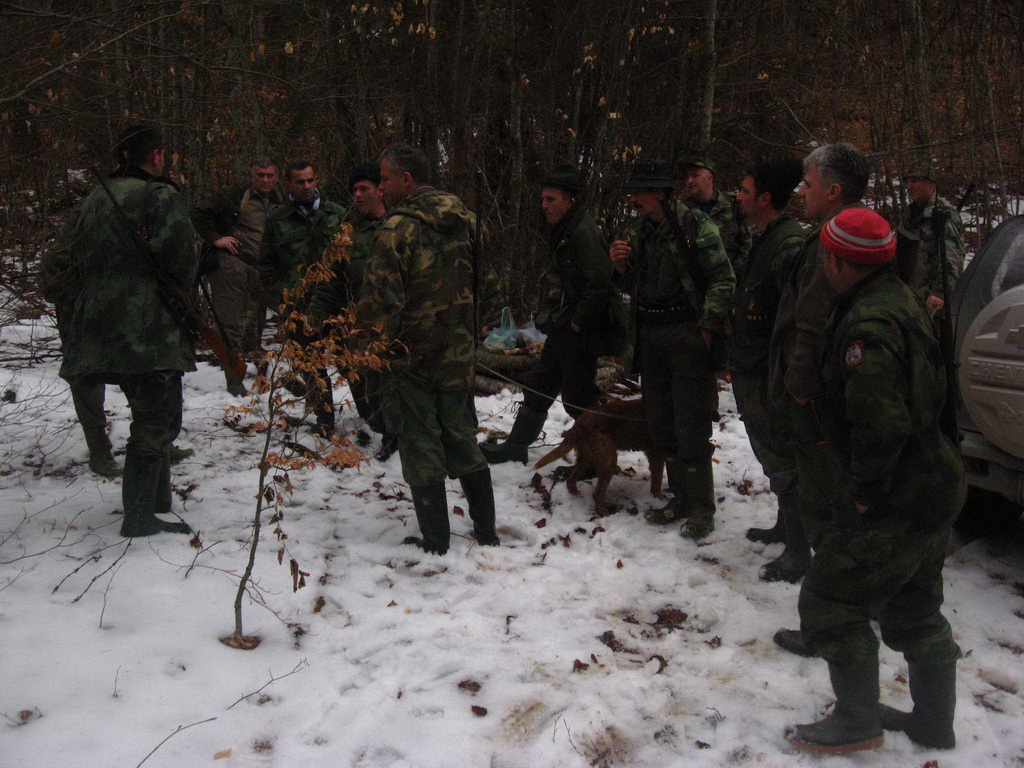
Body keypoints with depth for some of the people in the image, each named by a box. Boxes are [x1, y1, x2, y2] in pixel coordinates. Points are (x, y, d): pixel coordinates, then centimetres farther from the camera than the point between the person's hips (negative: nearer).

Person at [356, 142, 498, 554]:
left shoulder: (398, 228, -17)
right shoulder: (464, 220, 5)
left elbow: (380, 300, -22)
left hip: (410, 356, -6)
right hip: (459, 355, 6)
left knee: (421, 450, 6)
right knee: (463, 442, 18)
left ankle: (435, 543, 13)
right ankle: (486, 532, 25)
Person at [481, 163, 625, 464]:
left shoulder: (584, 232, -19)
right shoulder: (562, 231, 14)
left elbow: (600, 282, -26)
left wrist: (578, 322, -20)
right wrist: (552, 319, 15)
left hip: (581, 334, -10)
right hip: (562, 330, 10)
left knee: (578, 396, -2)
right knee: (538, 386, 17)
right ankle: (515, 447, 29)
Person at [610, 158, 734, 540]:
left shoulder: (695, 225, -9)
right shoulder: (640, 231, 12)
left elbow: (723, 280, -10)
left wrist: (708, 326, -16)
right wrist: (622, 267, 0)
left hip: (688, 334, -7)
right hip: (650, 334, 7)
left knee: (691, 426, -5)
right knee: (660, 423, 11)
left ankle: (701, 508, 7)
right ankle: (681, 498, 24)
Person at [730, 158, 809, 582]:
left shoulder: (788, 245, -20)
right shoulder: (765, 239, 13)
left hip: (771, 377, -10)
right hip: (754, 373, 10)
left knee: (783, 463, -2)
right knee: (773, 456, 22)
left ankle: (798, 553, 8)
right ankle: (787, 526, 39)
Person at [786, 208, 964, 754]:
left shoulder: (868, 325, -25)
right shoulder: (900, 300, 8)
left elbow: (881, 424, -33)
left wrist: (864, 492, -19)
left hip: (895, 503, -10)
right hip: (931, 486, 10)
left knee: (829, 604, 4)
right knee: (915, 611, 22)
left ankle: (858, 722, 17)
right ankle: (934, 723, 36)